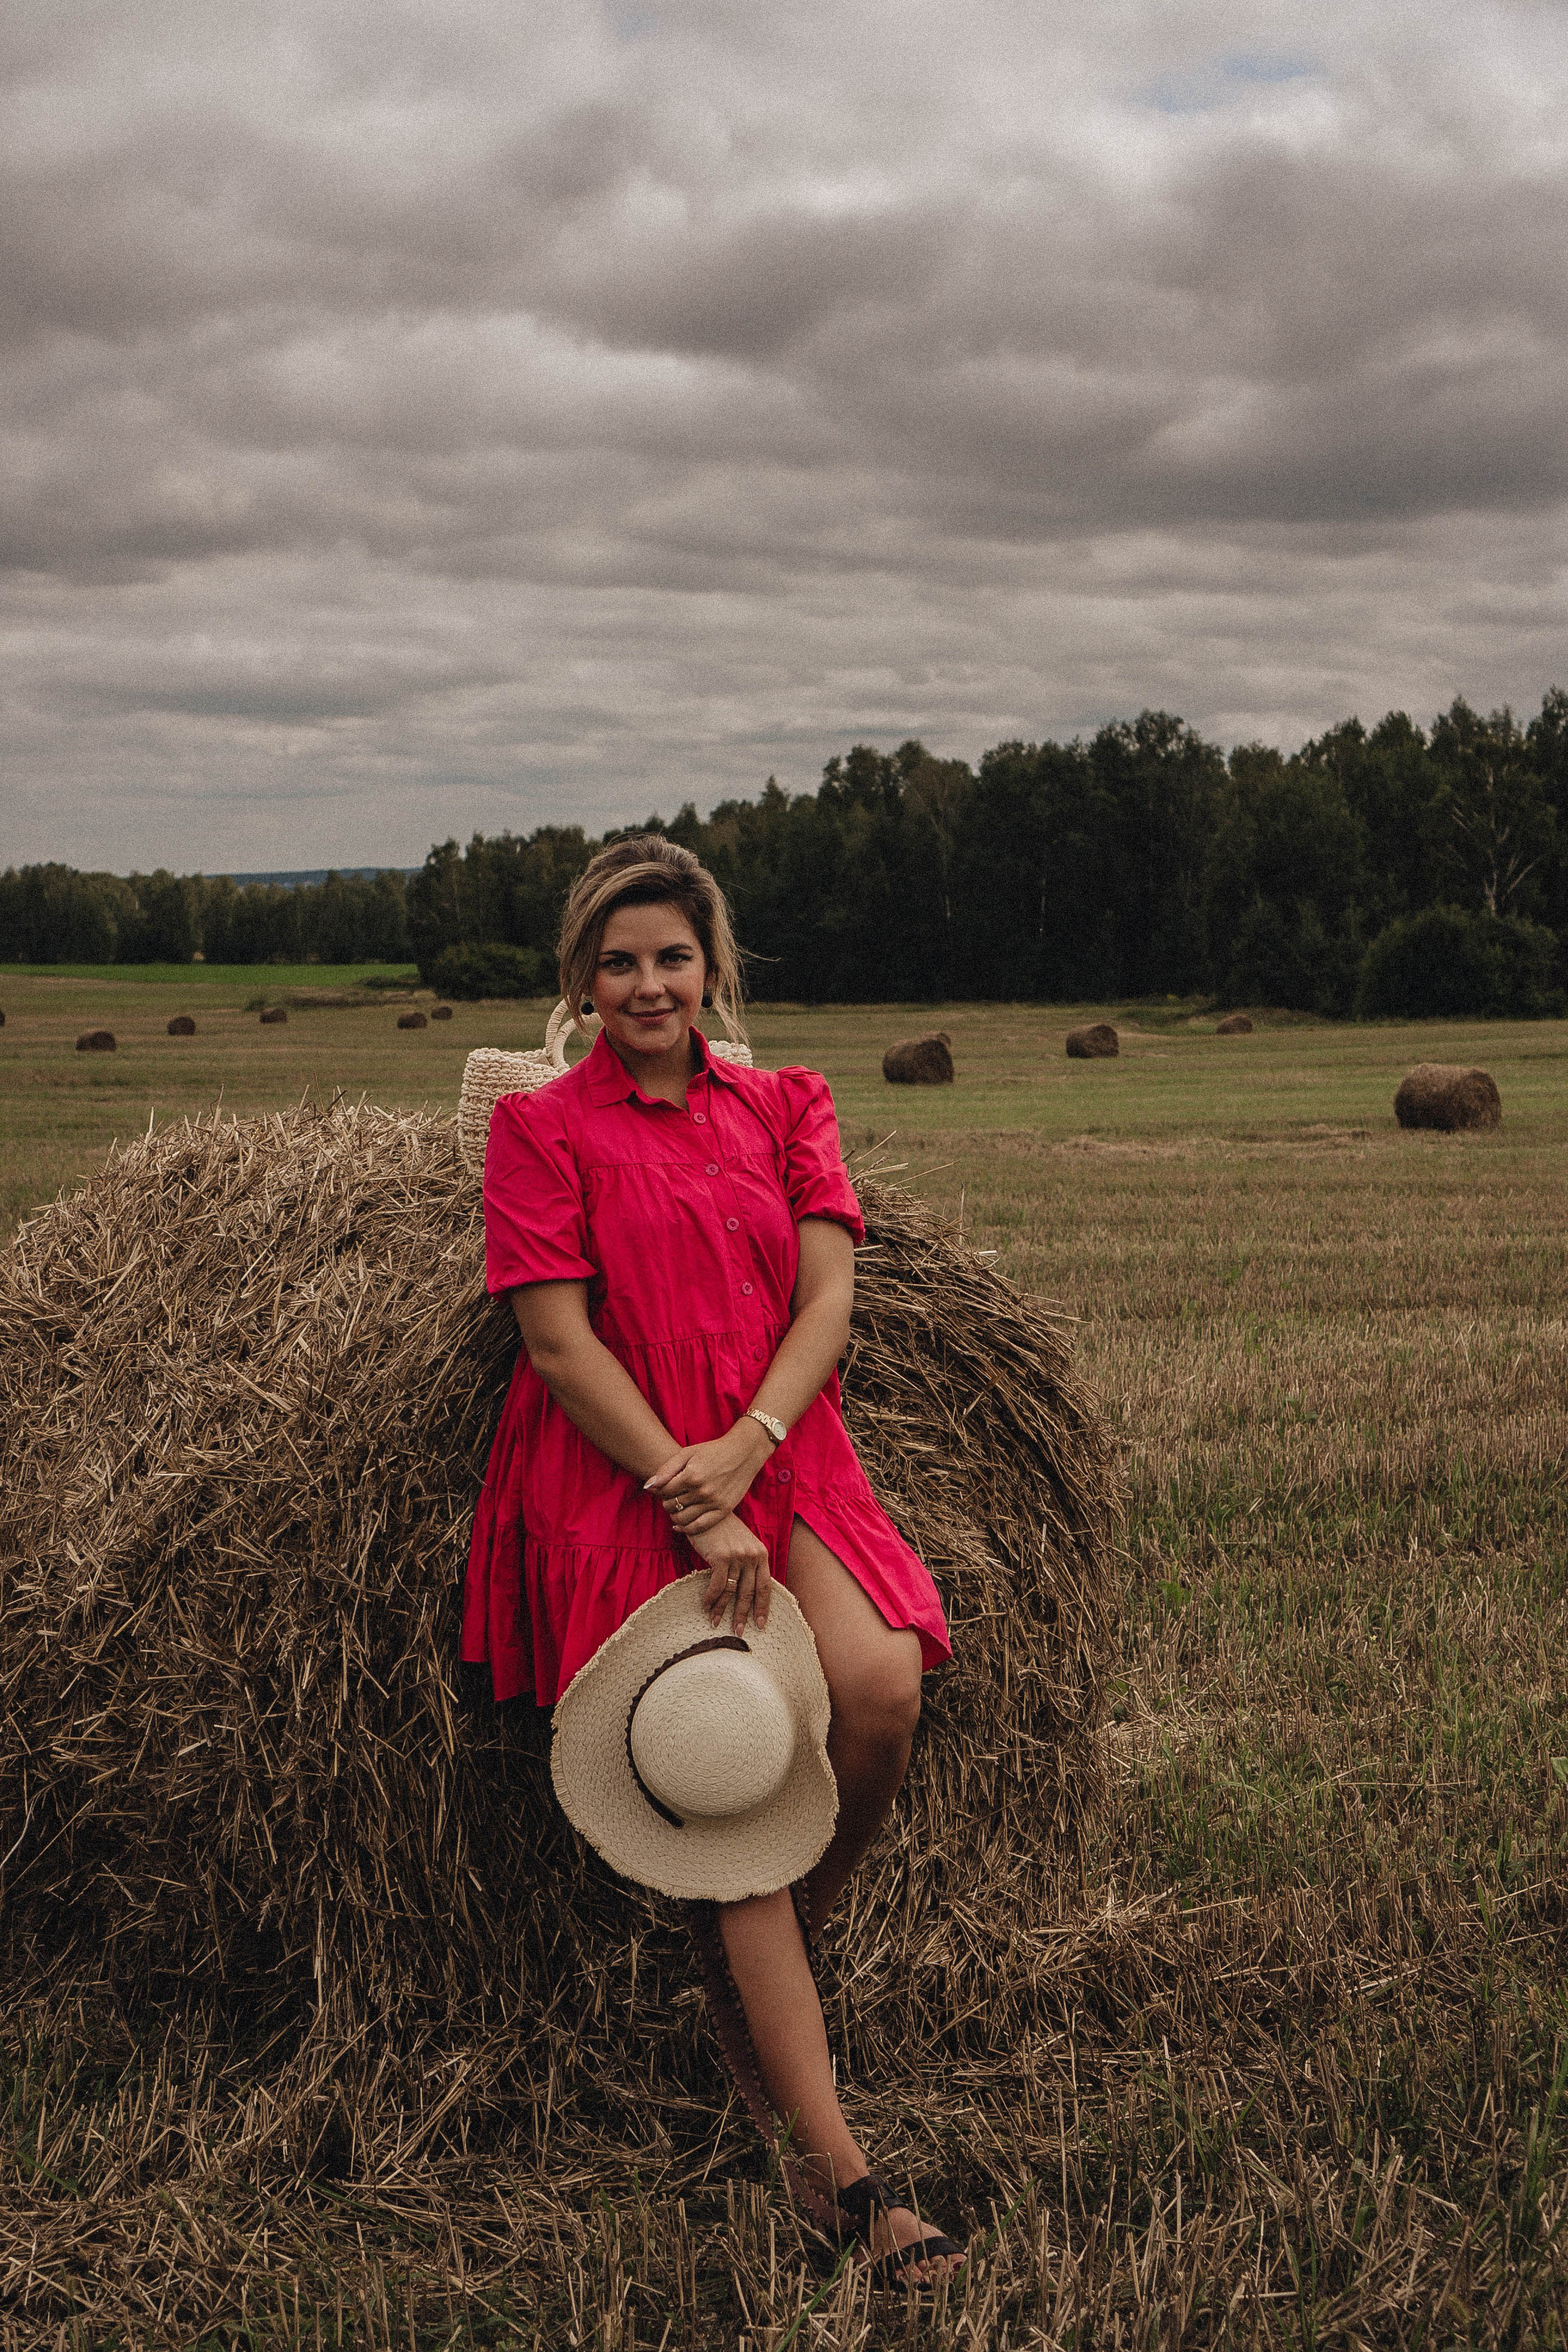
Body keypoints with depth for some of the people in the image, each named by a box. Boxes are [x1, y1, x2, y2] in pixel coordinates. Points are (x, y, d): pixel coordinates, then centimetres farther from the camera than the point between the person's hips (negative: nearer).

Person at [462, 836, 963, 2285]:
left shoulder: (786, 1108, 13)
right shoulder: (541, 1126, 2)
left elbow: (828, 1299, 2)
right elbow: (561, 1345, -6)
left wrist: (747, 1446, -15)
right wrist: (693, 1509, -15)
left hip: (780, 1459, 3)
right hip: (618, 1482, -3)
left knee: (884, 1688, -24)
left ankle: (799, 1941, 8)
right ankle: (842, 2176, -12)